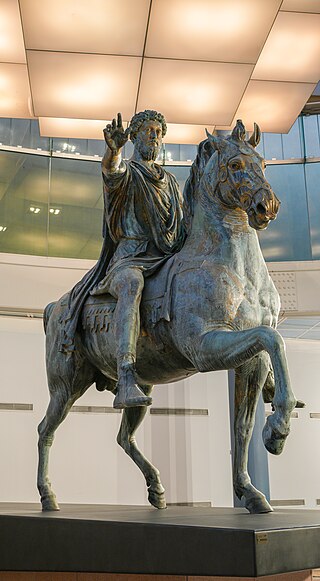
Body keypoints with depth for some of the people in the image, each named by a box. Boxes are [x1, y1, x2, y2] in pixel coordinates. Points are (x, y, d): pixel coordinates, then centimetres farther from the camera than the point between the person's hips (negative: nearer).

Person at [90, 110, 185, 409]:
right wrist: (114, 148, -40)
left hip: (170, 258, 7)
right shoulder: (125, 172, 10)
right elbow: (111, 169, -18)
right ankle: (126, 384, -54)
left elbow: (183, 224, 32)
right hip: (132, 257, -7)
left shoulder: (170, 180, 29)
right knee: (132, 285, -41)